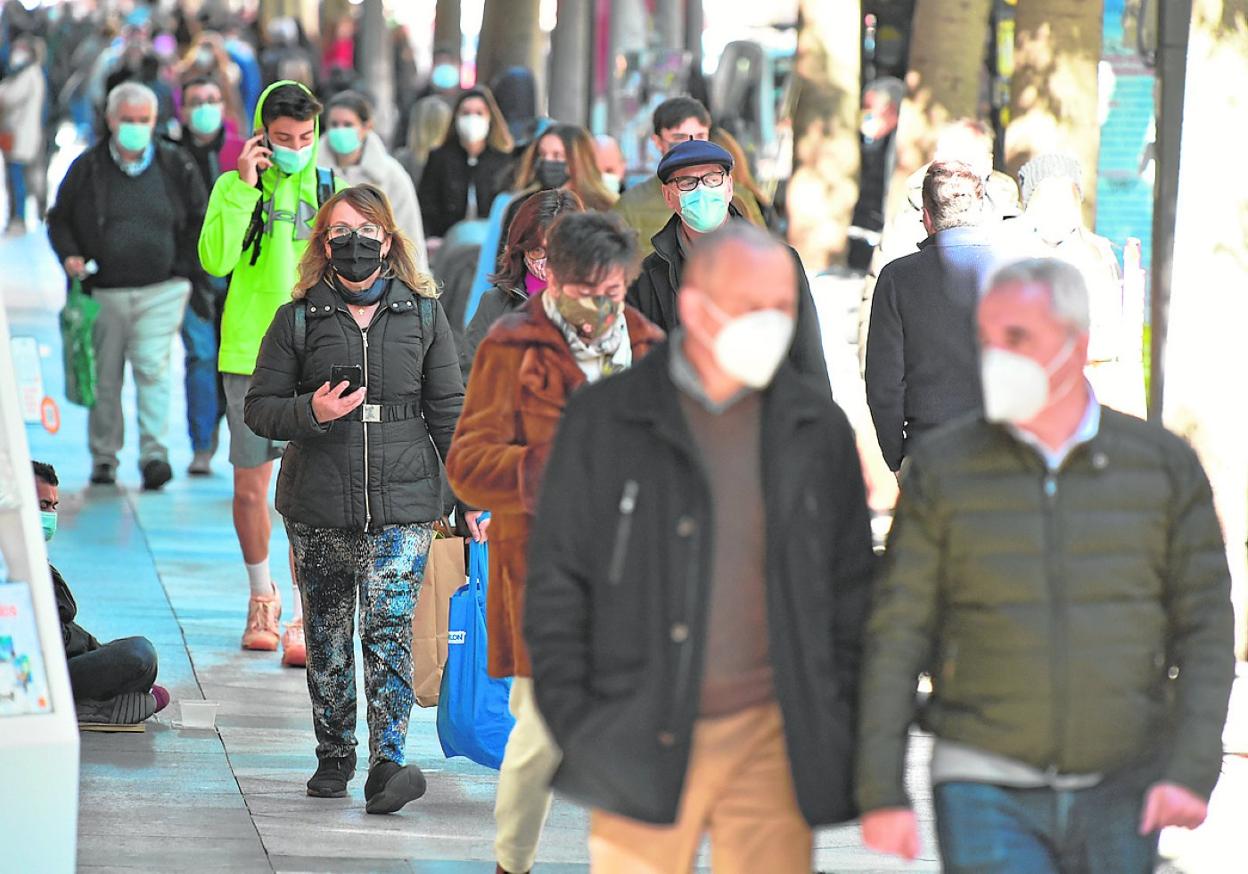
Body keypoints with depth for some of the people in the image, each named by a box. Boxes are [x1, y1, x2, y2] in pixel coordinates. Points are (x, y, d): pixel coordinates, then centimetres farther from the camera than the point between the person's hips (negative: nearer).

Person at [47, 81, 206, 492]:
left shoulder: (175, 166, 4)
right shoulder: (87, 168, 3)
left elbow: (199, 220, 12)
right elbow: (59, 219, 11)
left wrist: (184, 267, 3)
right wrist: (69, 256, -7)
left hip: (160, 292, -1)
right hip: (103, 292, 1)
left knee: (152, 369, -12)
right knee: (105, 378, 6)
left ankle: (154, 453, -11)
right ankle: (103, 458, 16)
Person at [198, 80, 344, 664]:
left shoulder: (331, 189, 5)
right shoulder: (235, 187, 2)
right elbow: (215, 260, -13)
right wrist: (244, 188, -16)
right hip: (250, 353, 1)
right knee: (250, 486, 8)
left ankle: (303, 616, -7)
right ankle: (261, 597, 28)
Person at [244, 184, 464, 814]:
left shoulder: (423, 314, 6)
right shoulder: (298, 319, 4)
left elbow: (447, 410, 9)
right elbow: (261, 409, 5)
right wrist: (312, 412, -15)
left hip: (403, 502, -1)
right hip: (318, 507, 1)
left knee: (390, 629, -12)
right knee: (327, 635, 10)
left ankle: (387, 763, -16)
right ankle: (334, 755, 24)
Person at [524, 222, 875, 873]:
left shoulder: (819, 429, 9)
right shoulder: (602, 422, 2)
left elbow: (853, 588, 15)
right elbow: (554, 582, 4)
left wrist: (838, 719, 6)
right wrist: (574, 723, -3)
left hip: (772, 745, 2)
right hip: (639, 747, -2)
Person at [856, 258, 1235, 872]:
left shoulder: (1163, 465, 3)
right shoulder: (942, 469, 0)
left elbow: (1206, 626, 3)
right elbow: (896, 634, 0)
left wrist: (1191, 771, -8)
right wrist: (881, 791, -6)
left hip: (1120, 798, 2)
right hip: (986, 794, -2)